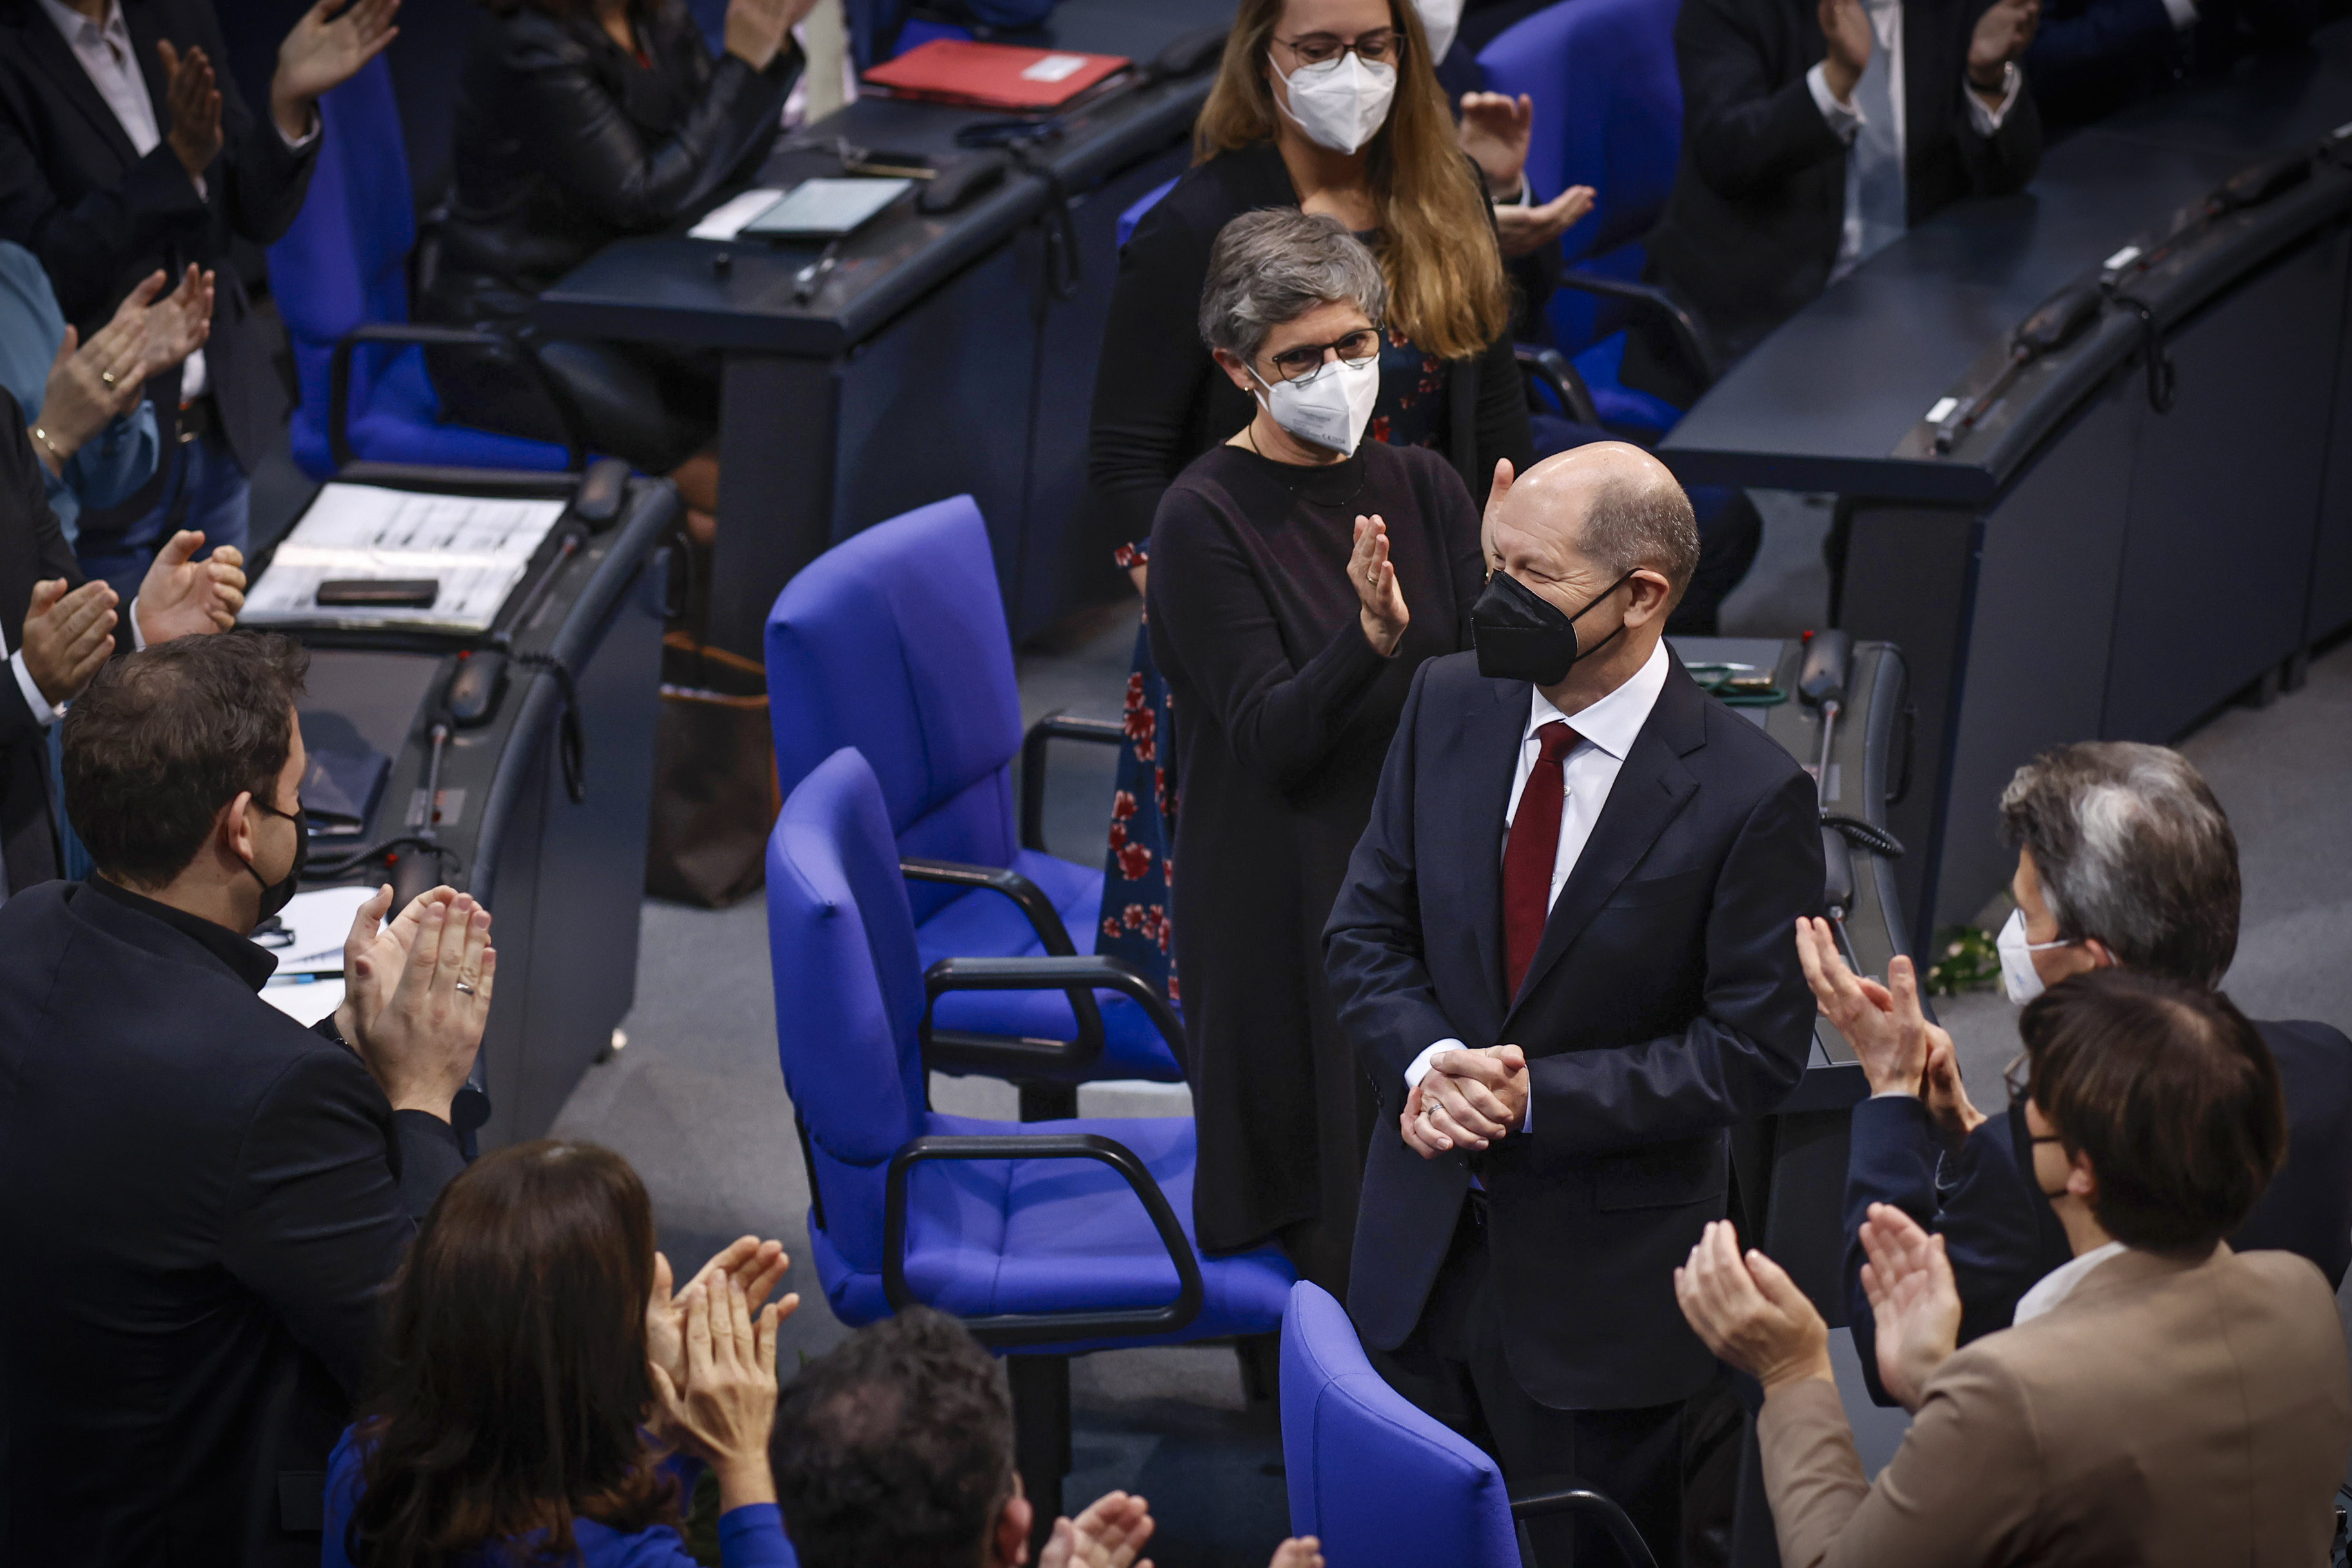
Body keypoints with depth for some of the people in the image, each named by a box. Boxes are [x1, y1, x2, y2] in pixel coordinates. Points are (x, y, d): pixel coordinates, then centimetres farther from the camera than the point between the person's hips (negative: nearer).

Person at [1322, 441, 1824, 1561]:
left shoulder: (1752, 795, -16)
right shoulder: (1448, 704, -1)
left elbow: (1754, 1050, -13)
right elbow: (1366, 931, 5)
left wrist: (1537, 1096, -20)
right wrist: (1428, 1062, -15)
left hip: (1602, 1283, -4)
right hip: (1421, 1247, 5)